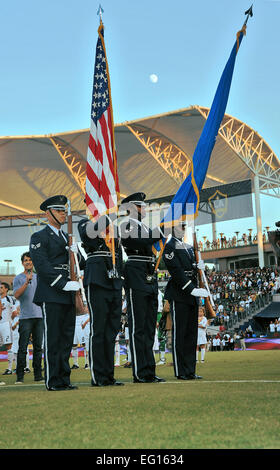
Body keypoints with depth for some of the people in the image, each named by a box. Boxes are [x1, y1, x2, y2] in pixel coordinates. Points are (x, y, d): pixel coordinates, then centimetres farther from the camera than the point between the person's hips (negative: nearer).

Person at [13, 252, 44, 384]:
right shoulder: (18, 278, 3)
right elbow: (16, 295, -10)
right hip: (25, 317, -4)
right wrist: (27, 282, -19)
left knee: (38, 346, 5)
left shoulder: (39, 277, 15)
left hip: (39, 316, 4)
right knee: (23, 347, -5)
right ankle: (20, 376, -1)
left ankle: (38, 375, 9)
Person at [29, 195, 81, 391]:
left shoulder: (67, 237, 23)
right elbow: (42, 266, -12)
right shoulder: (39, 237, 0)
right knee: (53, 338, -4)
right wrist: (64, 284, -20)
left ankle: (64, 379, 15)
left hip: (68, 296, 7)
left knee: (67, 338, 8)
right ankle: (53, 381, 2)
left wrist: (76, 252, 1)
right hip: (51, 296, -7)